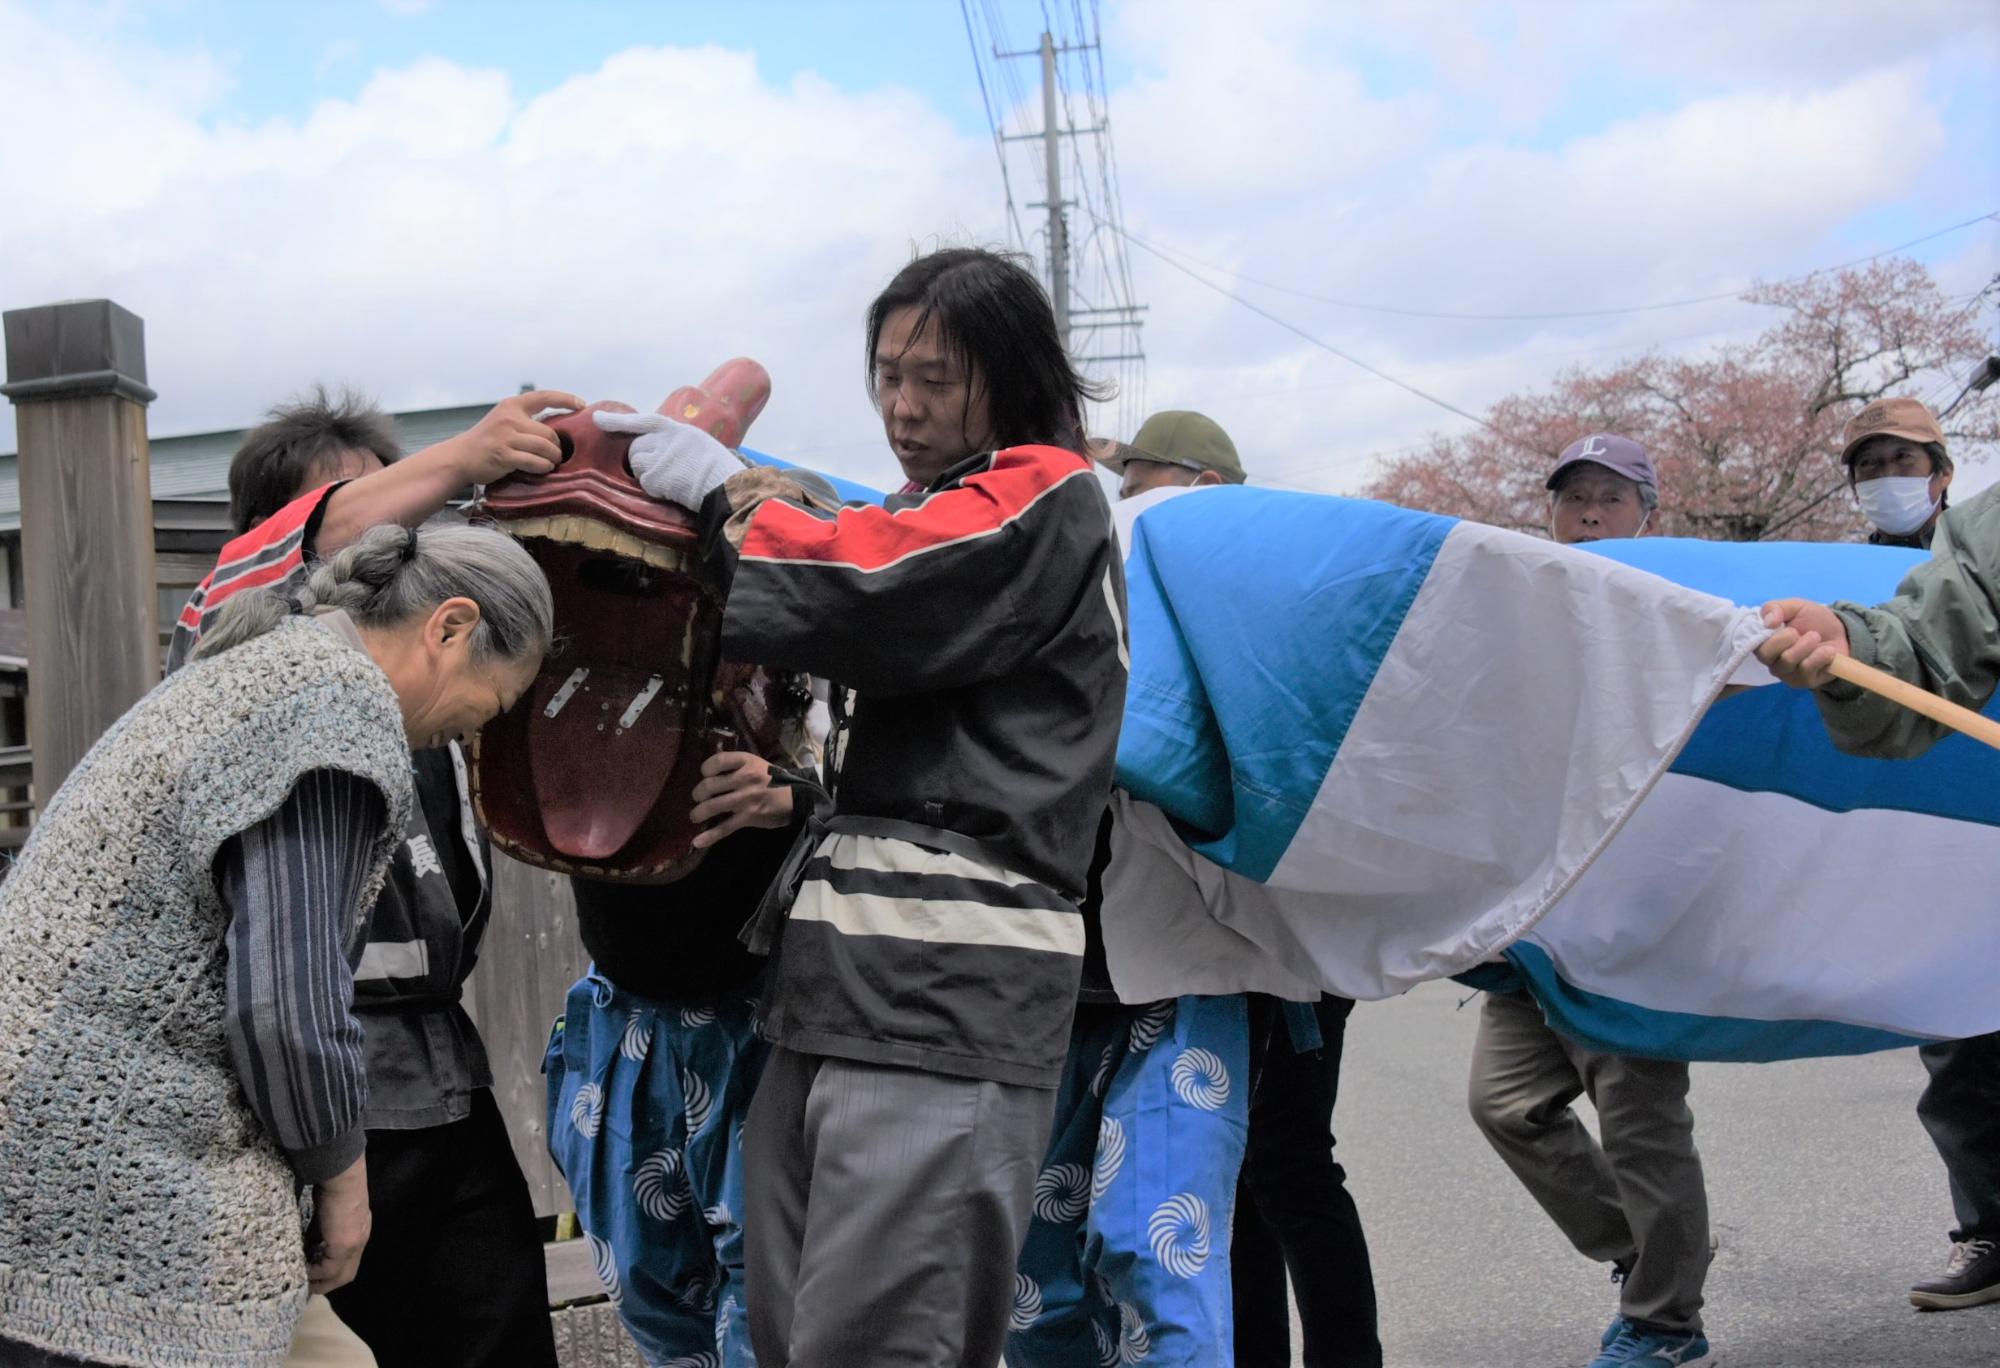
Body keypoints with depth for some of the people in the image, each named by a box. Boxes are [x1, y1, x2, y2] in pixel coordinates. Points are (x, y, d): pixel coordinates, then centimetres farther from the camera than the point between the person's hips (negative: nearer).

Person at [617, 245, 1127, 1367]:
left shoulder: (1048, 496, 0)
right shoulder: (926, 513, 27)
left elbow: (867, 594, -14)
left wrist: (719, 490, 0)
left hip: (948, 997, -9)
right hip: (834, 986, 9)